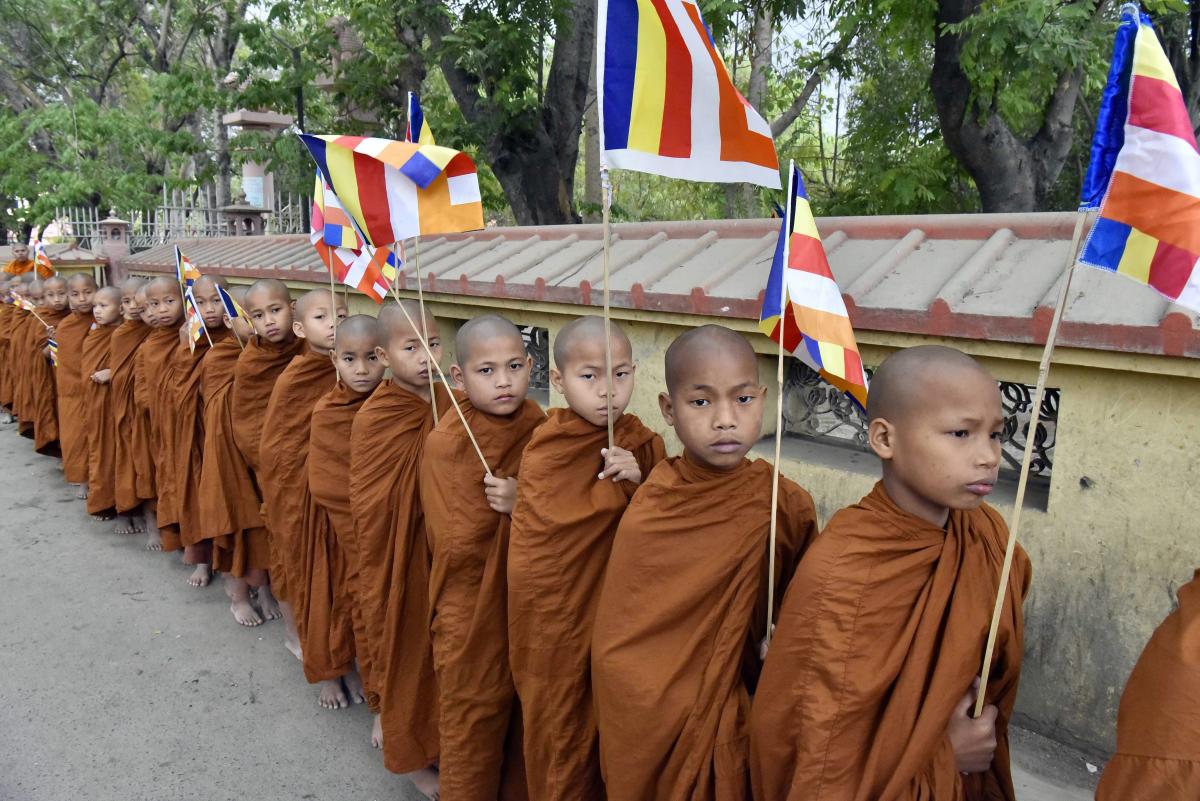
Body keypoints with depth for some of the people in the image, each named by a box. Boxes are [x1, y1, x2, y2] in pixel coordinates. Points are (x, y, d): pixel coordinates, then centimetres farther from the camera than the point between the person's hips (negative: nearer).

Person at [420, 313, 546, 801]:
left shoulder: (543, 432, -4)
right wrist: (501, 506, -13)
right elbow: (455, 545, -13)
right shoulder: (444, 444, -13)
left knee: (527, 719, 16)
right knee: (473, 726, 12)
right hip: (471, 614, -3)